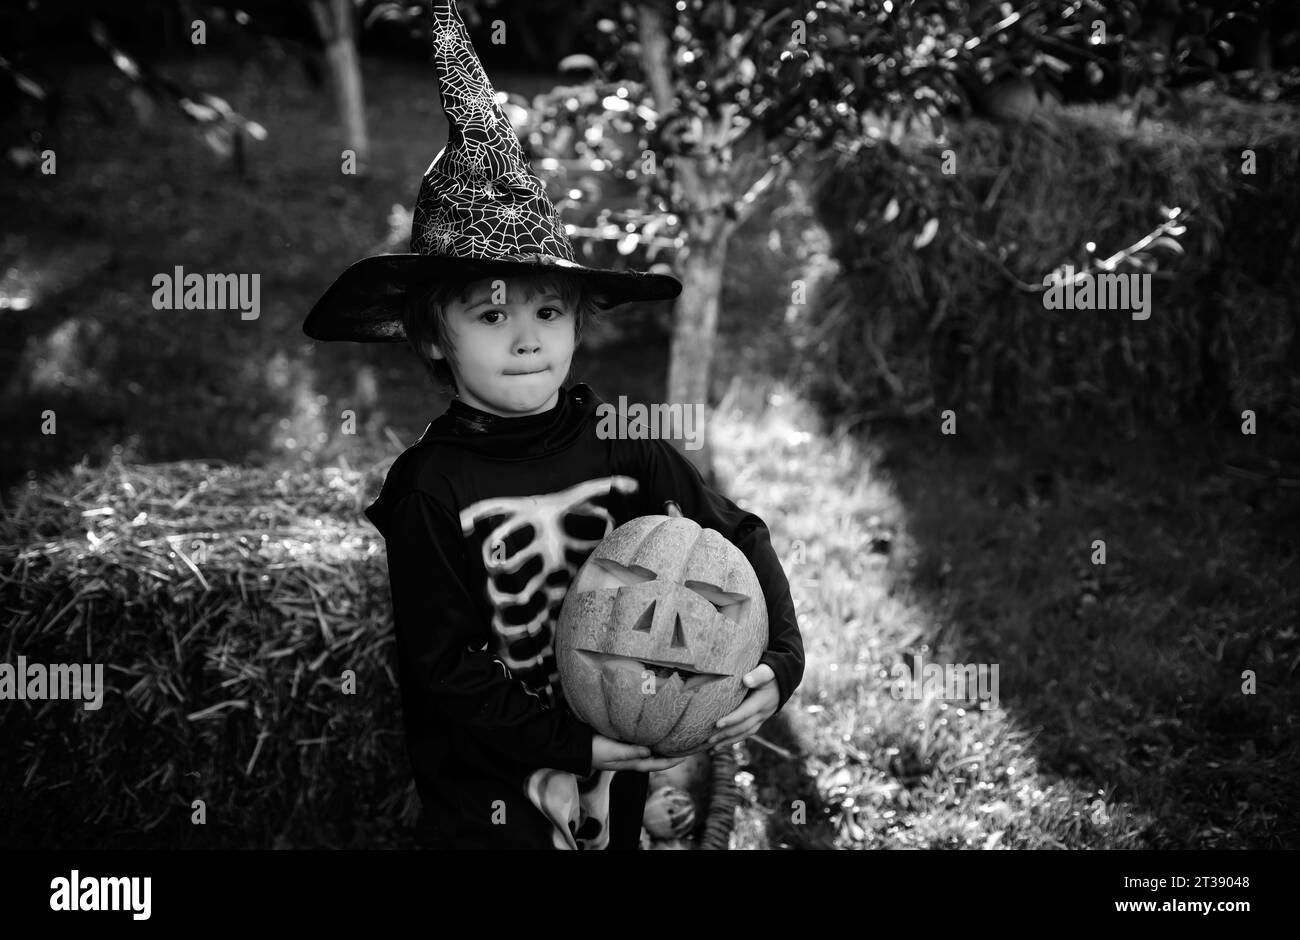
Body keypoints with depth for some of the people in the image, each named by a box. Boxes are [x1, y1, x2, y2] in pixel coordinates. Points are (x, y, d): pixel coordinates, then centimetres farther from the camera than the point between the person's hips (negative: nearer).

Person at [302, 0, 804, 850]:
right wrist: (572, 745, -20)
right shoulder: (429, 490, -15)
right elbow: (443, 667, -14)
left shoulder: (628, 448, -8)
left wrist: (779, 659, -12)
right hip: (487, 806, -3)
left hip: (623, 788, 3)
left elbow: (742, 540, 2)